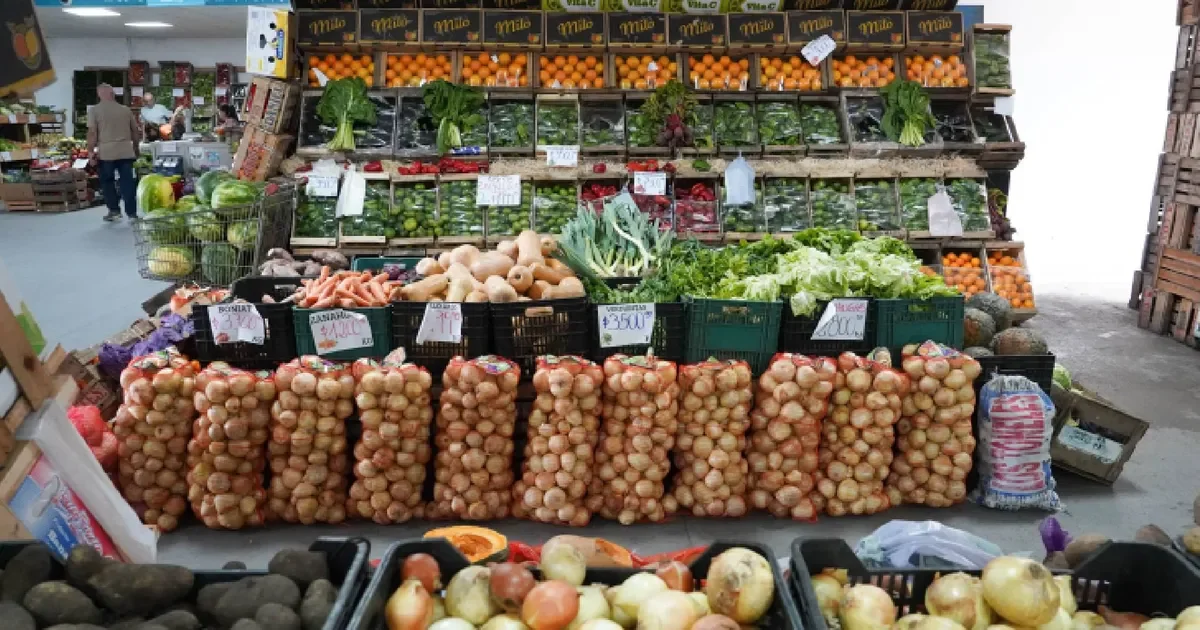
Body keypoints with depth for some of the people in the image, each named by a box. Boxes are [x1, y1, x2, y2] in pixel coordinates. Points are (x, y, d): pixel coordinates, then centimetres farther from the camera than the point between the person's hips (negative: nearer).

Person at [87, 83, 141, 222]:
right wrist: (136, 148, 27)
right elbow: (136, 131, 14)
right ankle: (132, 213, -1)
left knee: (107, 181, 13)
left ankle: (114, 210, 15)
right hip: (126, 151, 2)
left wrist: (91, 152, -2)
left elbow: (92, 133, -7)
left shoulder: (95, 110, -1)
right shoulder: (125, 109, 8)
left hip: (106, 152, -2)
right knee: (128, 182, 2)